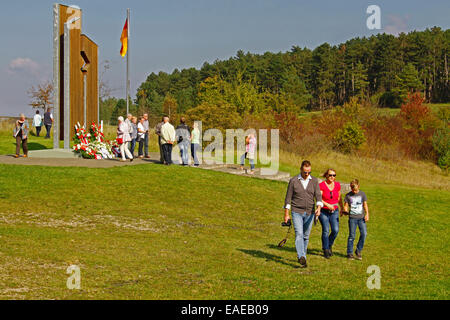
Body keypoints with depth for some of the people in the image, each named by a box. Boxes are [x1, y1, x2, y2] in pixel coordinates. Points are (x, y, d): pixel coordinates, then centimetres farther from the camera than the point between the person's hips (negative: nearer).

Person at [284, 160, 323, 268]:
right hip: (297, 212, -3)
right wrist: (286, 214, -2)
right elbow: (288, 198, 0)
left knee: (306, 236, 10)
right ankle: (302, 258, -26)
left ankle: (302, 256, 26)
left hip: (309, 213, 3)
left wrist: (319, 207, -25)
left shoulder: (314, 181, 2)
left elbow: (318, 196, -6)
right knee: (299, 234, -16)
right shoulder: (293, 181, -4)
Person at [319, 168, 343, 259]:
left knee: (335, 230, -8)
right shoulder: (321, 185, -11)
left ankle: (329, 245, 18)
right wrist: (327, 205, -29)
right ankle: (326, 250, 7)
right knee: (326, 230, -8)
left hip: (334, 211, 3)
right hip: (323, 211, -3)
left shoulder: (337, 185, 3)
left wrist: (342, 208, 24)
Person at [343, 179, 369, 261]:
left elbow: (365, 204, 11)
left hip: (361, 217, 2)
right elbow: (346, 205, 5)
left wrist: (367, 214, 1)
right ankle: (349, 253, 9)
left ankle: (358, 251, 6)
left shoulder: (362, 194, 4)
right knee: (352, 236, -1)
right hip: (352, 218, -1)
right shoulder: (348, 195, 1)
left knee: (364, 233, -10)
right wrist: (345, 211, -16)